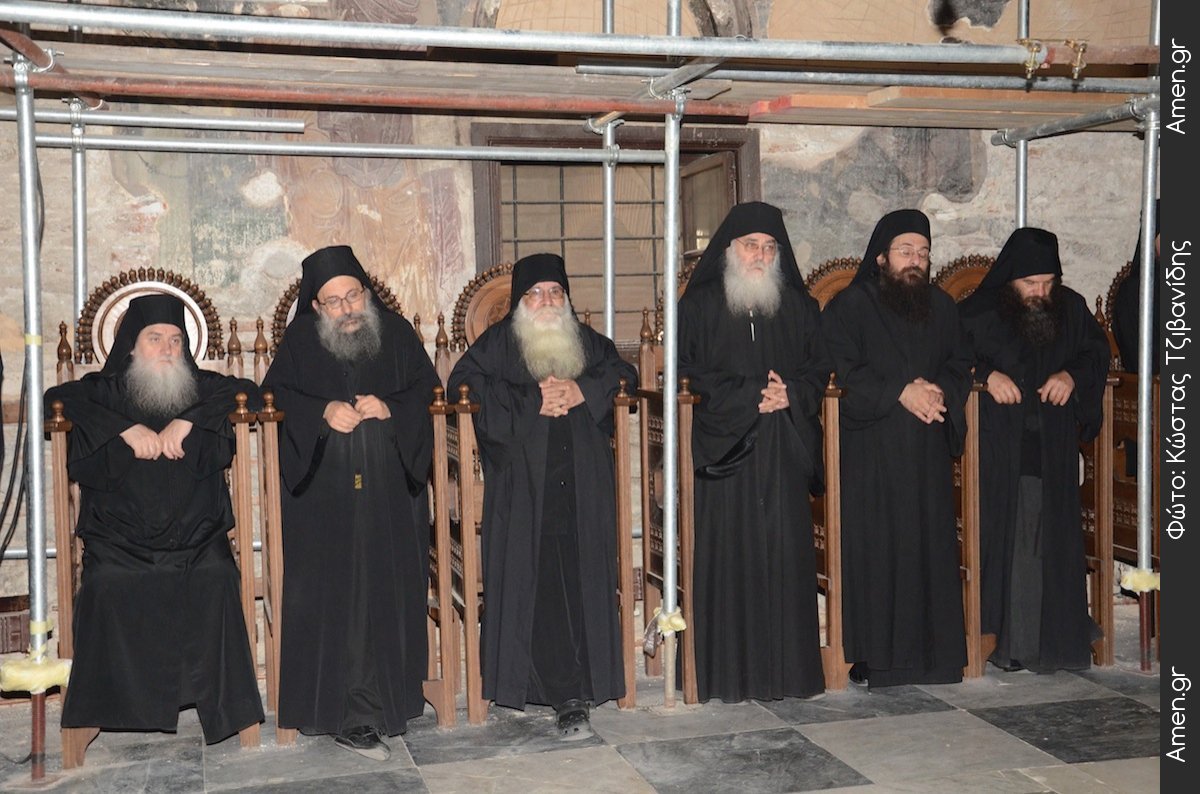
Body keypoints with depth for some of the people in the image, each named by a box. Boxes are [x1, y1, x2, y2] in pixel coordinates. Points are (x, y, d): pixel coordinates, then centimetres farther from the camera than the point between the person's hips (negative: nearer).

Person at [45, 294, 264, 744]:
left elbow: (248, 392, 1)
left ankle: (220, 704, -13)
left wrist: (188, 421, -10)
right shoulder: (106, 390, 12)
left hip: (196, 532, 1)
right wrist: (126, 429, -15)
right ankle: (113, 705, -12)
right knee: (110, 586, -29)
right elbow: (57, 398, -5)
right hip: (120, 534, 0)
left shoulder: (201, 388, 15)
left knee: (216, 580, -27)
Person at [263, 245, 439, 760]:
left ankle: (392, 697, 14)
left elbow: (427, 389, 7)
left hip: (390, 491, 2)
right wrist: (323, 411, -15)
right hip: (324, 494, -1)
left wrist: (389, 408, -12)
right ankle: (345, 714, -2)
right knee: (331, 597, -5)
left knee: (390, 593, 3)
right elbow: (276, 393, 2)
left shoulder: (396, 333, 7)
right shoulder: (301, 340, 4)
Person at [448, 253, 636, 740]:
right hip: (524, 491, -2)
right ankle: (568, 696, 1)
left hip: (582, 489, 3)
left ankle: (576, 691, 1)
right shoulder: (499, 343, 7)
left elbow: (625, 375, 16)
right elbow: (463, 385, -4)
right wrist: (531, 401, -10)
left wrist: (584, 391, -3)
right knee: (538, 587, -7)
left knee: (584, 584, -4)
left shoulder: (586, 341, 18)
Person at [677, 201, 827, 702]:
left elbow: (818, 369, 14)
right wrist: (749, 396, -11)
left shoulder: (799, 307, 14)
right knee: (728, 555, -4)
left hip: (784, 451, 3)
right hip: (723, 447, -2)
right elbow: (687, 372, -3)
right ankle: (729, 673, 4)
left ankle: (786, 667, 10)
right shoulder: (700, 305, 4)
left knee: (785, 554, 1)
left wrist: (790, 394, -7)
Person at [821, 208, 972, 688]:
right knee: (873, 548, -5)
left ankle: (932, 649, 14)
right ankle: (874, 655, 2)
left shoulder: (941, 307, 15)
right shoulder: (849, 307, -2)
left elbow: (960, 365, 16)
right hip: (870, 452, -4)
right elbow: (841, 371, -11)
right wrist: (899, 392, -17)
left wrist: (939, 392, -6)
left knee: (930, 545, 5)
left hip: (928, 451, 5)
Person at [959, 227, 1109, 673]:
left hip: (1053, 451, 3)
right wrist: (986, 374, -17)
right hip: (998, 452, -3)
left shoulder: (1071, 308, 5)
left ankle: (1053, 639, 15)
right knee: (1001, 538, -3)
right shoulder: (979, 313, -4)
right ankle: (1000, 638, 5)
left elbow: (1097, 350, 16)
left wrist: (1073, 374, -4)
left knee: (1051, 542, 3)